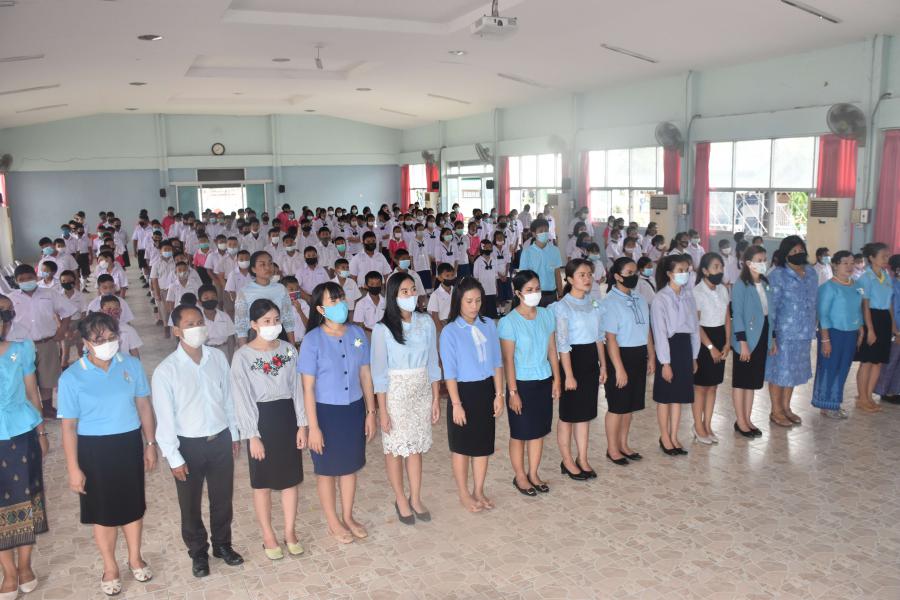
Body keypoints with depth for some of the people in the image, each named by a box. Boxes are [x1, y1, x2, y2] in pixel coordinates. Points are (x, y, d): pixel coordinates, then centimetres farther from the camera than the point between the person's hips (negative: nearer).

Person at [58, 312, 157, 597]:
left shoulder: (132, 365, -8)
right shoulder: (72, 377, -14)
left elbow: (144, 406, 3)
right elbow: (69, 426, -9)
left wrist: (150, 444, 6)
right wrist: (73, 468, -8)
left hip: (129, 444, 2)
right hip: (95, 449, -2)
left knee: (133, 504, 17)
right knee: (104, 510, 12)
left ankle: (135, 558, 40)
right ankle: (110, 567, 34)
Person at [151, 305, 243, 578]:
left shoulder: (218, 357, -6)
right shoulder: (165, 371, -17)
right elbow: (165, 418, -13)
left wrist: (234, 434, 10)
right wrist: (174, 458, -10)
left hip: (221, 440, 3)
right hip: (189, 445, -3)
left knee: (222, 498, 19)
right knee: (190, 505, 15)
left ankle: (222, 544, 41)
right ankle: (198, 552, 38)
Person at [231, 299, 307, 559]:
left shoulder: (289, 349, -1)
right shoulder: (242, 356, -11)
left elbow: (296, 388, 3)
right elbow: (242, 398, -10)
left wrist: (302, 424, 1)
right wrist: (252, 435, -12)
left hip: (287, 416, 3)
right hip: (261, 419, -3)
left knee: (291, 478, 12)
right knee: (263, 482, 10)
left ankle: (290, 533, 29)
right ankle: (269, 537, 26)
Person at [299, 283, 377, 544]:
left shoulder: (357, 334, -3)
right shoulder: (313, 340, -15)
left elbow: (365, 375, 3)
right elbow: (308, 387, -13)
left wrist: (370, 412, 5)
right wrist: (313, 427, -14)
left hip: (354, 409, 4)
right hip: (326, 412, -4)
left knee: (350, 465, 17)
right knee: (327, 468, 12)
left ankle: (348, 517, 36)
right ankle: (333, 522, 31)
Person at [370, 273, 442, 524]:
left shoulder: (426, 323, -4)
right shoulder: (383, 329, -14)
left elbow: (432, 363, 3)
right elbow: (379, 372, -10)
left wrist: (436, 399, 4)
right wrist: (382, 410, -10)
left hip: (422, 391, 3)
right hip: (395, 393, -3)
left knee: (416, 446, 13)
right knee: (395, 447, 9)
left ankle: (416, 499, 30)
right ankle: (400, 500, 28)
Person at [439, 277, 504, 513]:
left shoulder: (489, 325, 0)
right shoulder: (450, 332, -12)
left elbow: (496, 362, 4)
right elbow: (450, 372, -12)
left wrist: (499, 394, 1)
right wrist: (456, 404, -14)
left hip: (486, 390, 4)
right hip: (464, 391, -4)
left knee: (484, 444, 14)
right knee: (462, 446, 9)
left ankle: (479, 491, 31)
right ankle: (464, 494, 26)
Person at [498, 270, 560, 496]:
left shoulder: (547, 315, 0)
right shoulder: (509, 322, -15)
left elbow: (552, 350, 7)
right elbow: (508, 360, -14)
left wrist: (556, 379, 7)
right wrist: (513, 392, -14)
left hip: (544, 381, 5)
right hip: (522, 383, -5)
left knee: (539, 430, 15)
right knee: (520, 433, 9)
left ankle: (533, 473, 31)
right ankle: (520, 476, 26)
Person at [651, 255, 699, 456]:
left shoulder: (688, 296, 6)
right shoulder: (661, 298, -13)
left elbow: (694, 326, 11)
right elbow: (660, 332, -14)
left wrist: (694, 356, 10)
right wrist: (665, 363, -15)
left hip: (685, 346, 6)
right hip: (669, 347, -6)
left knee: (679, 395, 12)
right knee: (665, 396, 7)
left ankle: (674, 437, 24)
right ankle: (664, 437, 22)